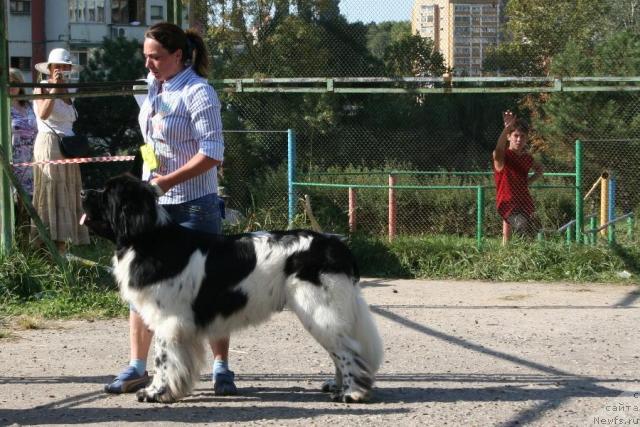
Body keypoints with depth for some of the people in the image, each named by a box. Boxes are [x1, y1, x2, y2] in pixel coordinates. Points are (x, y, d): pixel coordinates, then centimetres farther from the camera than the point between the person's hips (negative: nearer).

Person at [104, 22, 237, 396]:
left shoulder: (197, 93, -14)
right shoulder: (154, 84, 9)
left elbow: (213, 153, -20)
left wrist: (169, 180, -25)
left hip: (193, 205, -7)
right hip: (152, 201, 7)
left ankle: (222, 369, 8)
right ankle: (137, 368, 9)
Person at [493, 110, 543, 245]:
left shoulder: (527, 158, 8)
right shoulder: (502, 156, -11)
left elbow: (539, 170, 30)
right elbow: (498, 151, -38)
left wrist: (529, 181, 9)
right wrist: (507, 128, -51)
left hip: (525, 203, 7)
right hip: (507, 203, -7)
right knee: (523, 228, -30)